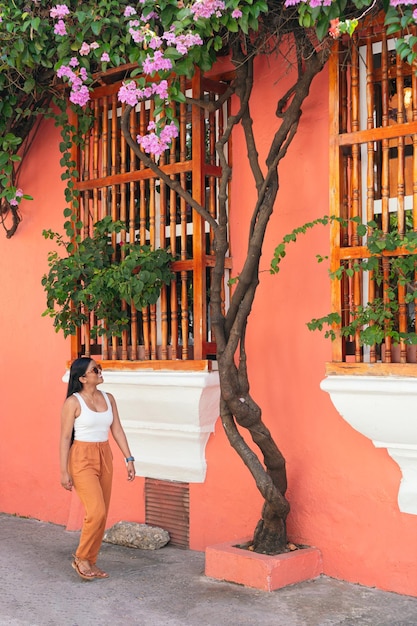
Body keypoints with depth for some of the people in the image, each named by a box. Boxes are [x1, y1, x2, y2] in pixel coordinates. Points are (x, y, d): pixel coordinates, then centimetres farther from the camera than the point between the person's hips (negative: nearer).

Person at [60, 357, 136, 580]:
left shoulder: (108, 399, 7)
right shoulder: (73, 402, -9)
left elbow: (117, 430, 10)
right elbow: (65, 437, -9)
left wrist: (129, 459, 5)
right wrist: (64, 471, -12)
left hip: (105, 458, 6)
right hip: (82, 459, -6)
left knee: (101, 515, 7)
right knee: (96, 512, -14)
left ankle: (91, 562, 19)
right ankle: (81, 558, 6)